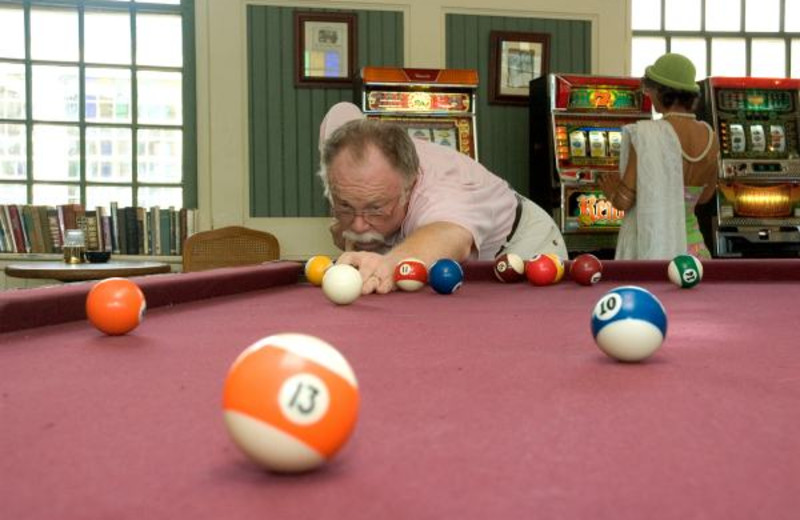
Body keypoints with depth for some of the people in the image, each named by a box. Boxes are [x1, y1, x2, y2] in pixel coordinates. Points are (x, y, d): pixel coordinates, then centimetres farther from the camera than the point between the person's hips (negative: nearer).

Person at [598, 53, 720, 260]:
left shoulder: (647, 135, -16)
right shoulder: (710, 137, 3)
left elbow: (624, 201, -14)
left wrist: (611, 191, 8)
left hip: (651, 249, -6)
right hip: (693, 250, 6)